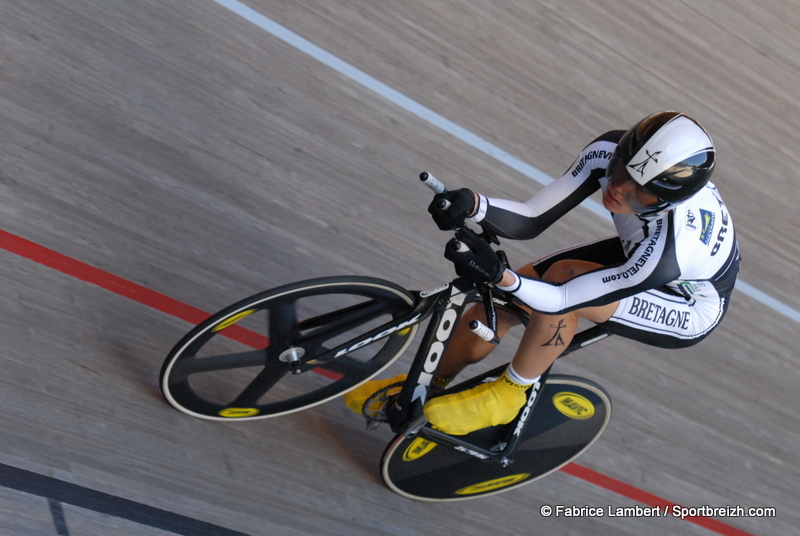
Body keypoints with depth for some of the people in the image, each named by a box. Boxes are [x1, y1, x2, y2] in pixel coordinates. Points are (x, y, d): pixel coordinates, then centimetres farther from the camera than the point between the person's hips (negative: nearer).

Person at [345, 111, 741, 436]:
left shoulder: (673, 248, -43)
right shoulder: (611, 150, -27)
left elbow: (564, 300, -38)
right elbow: (531, 220, -24)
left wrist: (500, 276, -55)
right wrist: (473, 205, -42)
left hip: (692, 308, -6)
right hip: (633, 251, 6)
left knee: (565, 278, -34)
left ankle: (508, 394, -11)